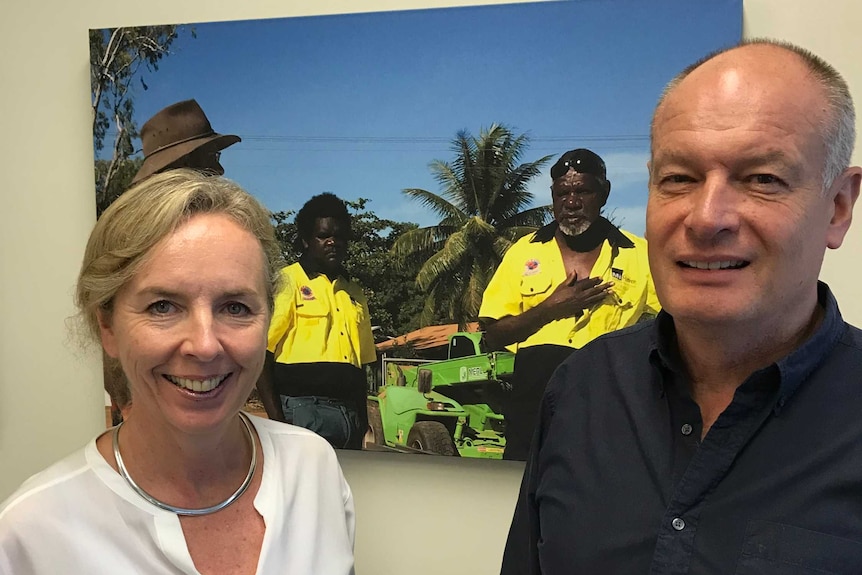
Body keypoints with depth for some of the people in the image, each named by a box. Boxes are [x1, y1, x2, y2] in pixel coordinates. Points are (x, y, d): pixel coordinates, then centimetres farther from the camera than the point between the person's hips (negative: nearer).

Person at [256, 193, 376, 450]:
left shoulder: (354, 293, 19)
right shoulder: (287, 282, 0)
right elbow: (260, 355, -6)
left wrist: (363, 422, 15)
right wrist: (276, 419, -13)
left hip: (350, 415, 6)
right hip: (304, 411, -6)